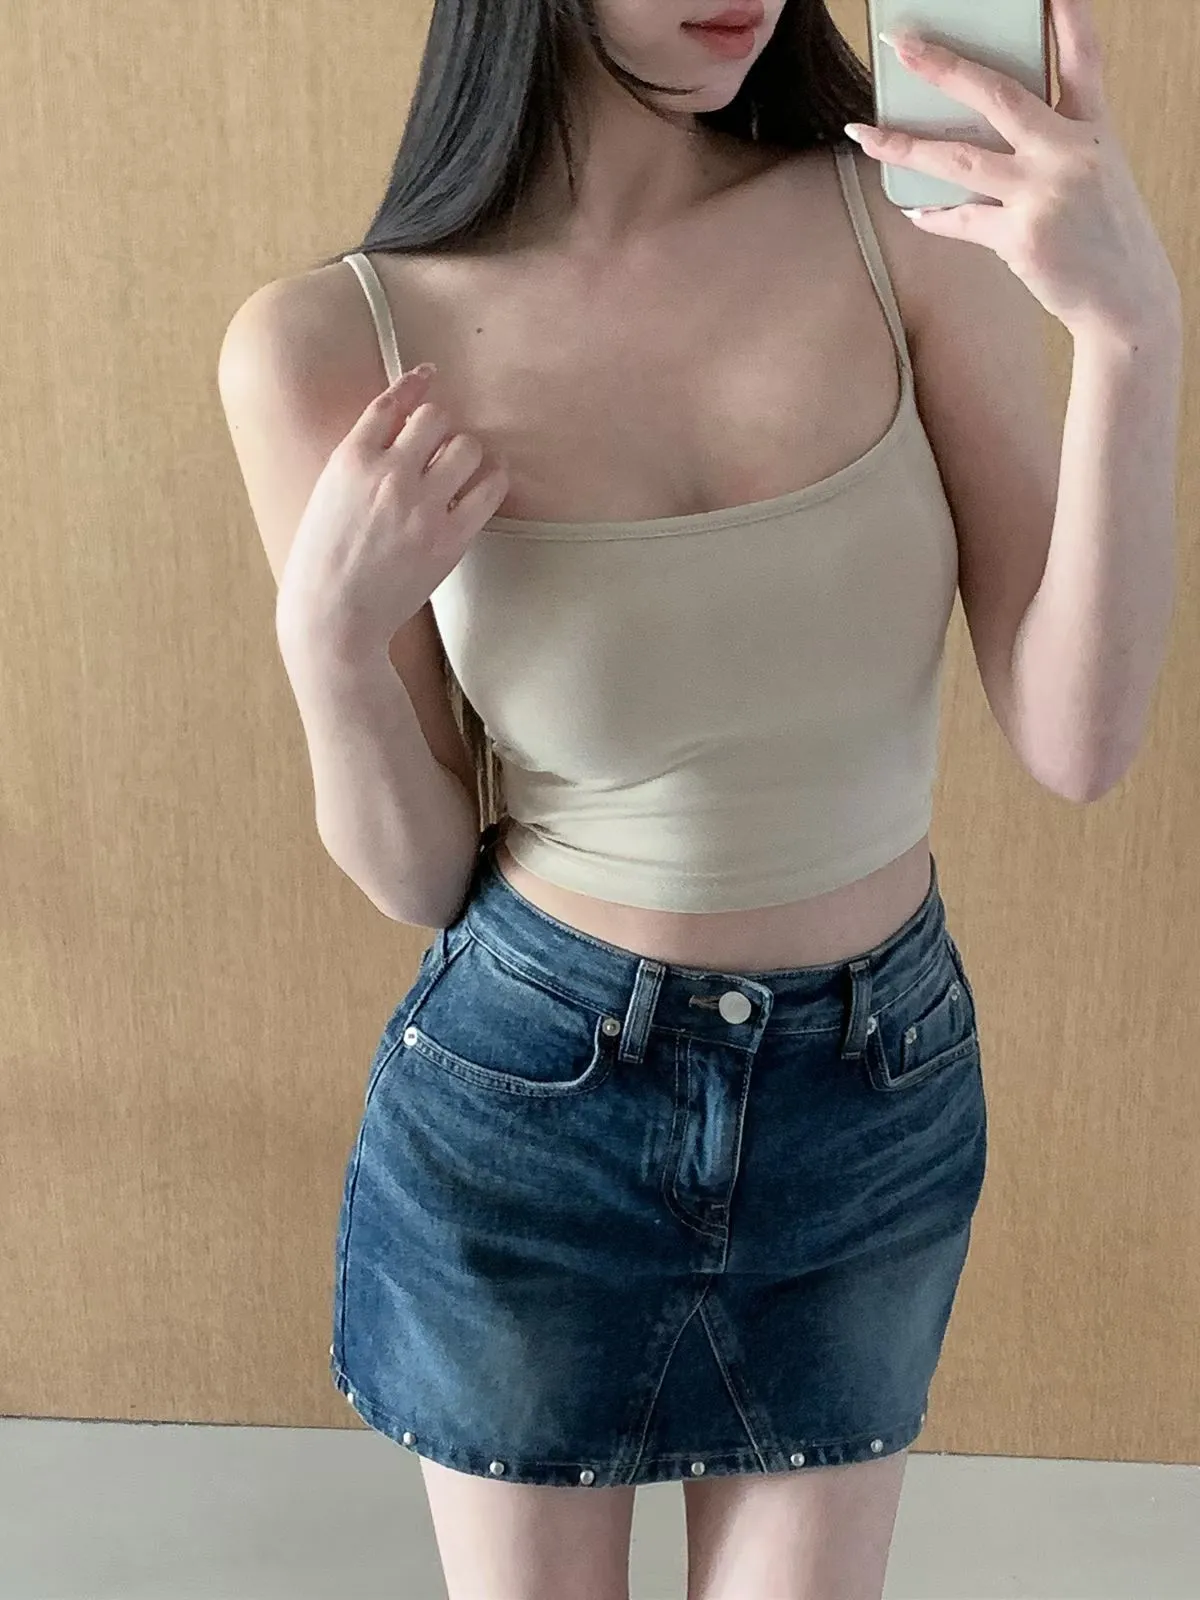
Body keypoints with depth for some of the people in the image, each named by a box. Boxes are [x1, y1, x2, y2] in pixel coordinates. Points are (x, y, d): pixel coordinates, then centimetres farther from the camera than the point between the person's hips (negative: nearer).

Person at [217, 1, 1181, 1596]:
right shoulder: (332, 349, -14)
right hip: (526, 1099, -1)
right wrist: (329, 632, -26)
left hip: (880, 1100, 2)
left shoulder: (913, 225, -12)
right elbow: (416, 879, -7)